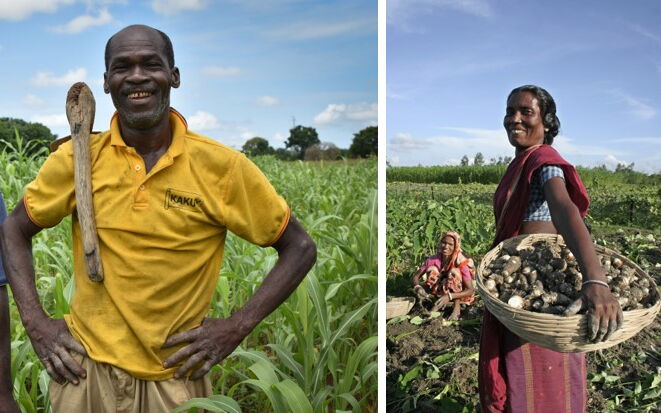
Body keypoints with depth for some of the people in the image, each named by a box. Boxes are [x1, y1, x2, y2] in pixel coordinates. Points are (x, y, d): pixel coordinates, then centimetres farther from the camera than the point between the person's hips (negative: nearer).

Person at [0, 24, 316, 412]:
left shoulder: (222, 166, -12)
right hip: (86, 368, 2)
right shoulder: (77, 158, -6)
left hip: (176, 377, -1)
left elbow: (300, 248, -4)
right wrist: (36, 321, -3)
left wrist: (237, 326, -12)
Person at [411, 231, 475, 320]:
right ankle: (437, 305, -13)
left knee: (454, 272, -30)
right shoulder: (433, 260, -17)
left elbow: (470, 290, -29)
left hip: (457, 295, -3)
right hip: (441, 293, 3)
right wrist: (418, 288, -37)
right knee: (432, 269, -21)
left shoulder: (461, 263, -26)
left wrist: (449, 296, -44)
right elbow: (415, 277, -12)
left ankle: (457, 308, -21)